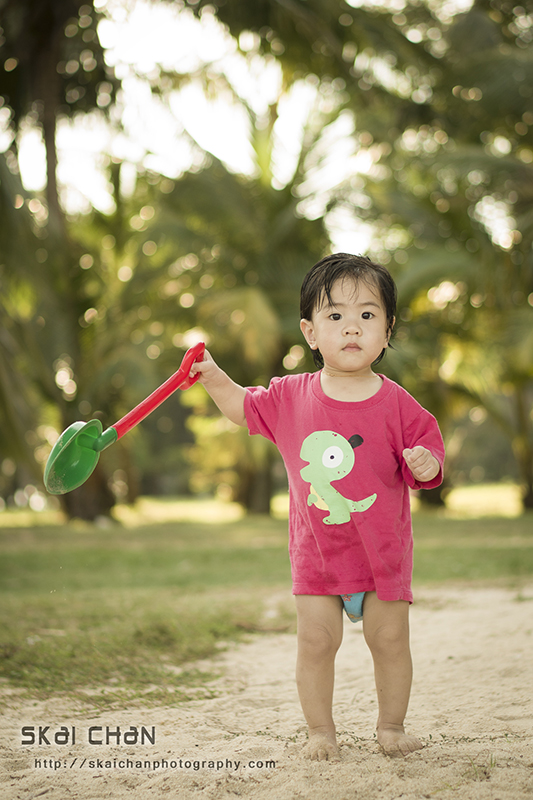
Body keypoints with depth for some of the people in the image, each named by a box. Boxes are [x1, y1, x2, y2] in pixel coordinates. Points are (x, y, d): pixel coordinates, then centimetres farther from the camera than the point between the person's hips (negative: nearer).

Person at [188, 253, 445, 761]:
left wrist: (425, 465, -26)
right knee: (315, 642, 0)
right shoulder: (291, 398, -2)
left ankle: (391, 725, 23)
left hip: (383, 550, -1)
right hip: (316, 553, 1)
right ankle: (320, 730, 17)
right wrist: (215, 380, 1)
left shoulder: (396, 405, -9)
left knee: (390, 641, 3)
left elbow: (427, 457, -4)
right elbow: (245, 409, 15)